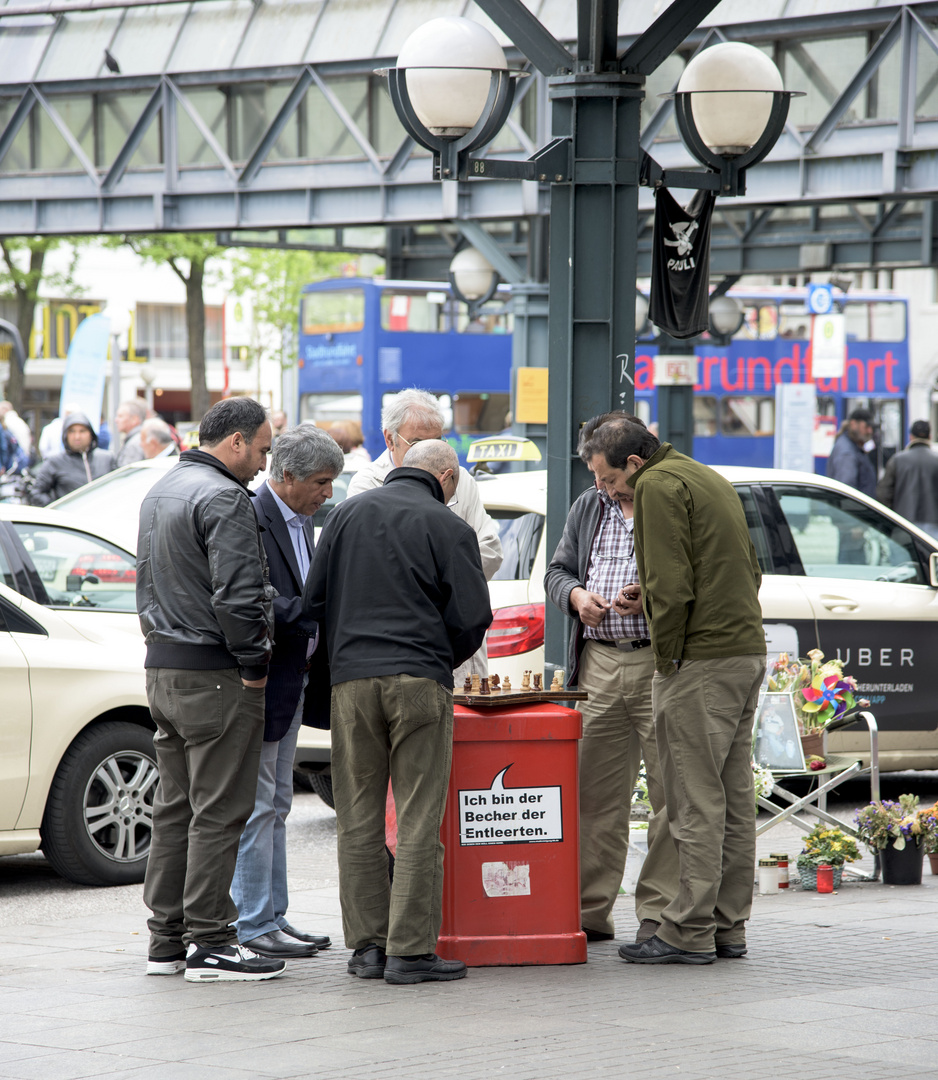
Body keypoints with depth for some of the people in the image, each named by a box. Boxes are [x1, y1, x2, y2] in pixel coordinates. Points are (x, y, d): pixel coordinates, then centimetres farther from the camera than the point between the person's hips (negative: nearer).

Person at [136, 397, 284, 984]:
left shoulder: (160, 491, 17)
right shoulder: (224, 499, -16)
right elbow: (236, 596, -23)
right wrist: (255, 665, -13)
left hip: (162, 668, 10)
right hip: (215, 676, -10)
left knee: (175, 807, 13)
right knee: (219, 812, -5)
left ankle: (167, 937, 16)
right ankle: (209, 942, -4)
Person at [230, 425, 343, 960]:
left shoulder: (303, 520, 14)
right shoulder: (250, 519, -17)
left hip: (293, 681, 10)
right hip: (261, 681, -10)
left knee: (276, 805, 14)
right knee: (256, 806, -4)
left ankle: (274, 916, 20)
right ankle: (253, 925, 0)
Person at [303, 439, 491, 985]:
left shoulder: (346, 514, 12)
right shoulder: (448, 527, 1)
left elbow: (314, 599, 12)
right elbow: (472, 617, 0)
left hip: (351, 679, 3)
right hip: (420, 682, -3)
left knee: (359, 819, 8)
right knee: (418, 822, -2)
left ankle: (368, 944, 8)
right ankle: (411, 950, -4)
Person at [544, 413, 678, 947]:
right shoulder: (588, 507, 18)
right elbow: (557, 571, 22)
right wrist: (576, 595, 0)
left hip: (660, 662, -5)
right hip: (598, 665, 5)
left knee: (670, 792, -2)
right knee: (596, 792, 6)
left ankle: (659, 912, 4)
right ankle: (590, 911, 12)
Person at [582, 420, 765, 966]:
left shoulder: (659, 486, -10)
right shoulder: (709, 479, 19)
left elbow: (672, 586, -18)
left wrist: (667, 656, -7)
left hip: (702, 658, -10)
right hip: (748, 652, 10)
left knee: (697, 800, -7)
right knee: (734, 796, 11)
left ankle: (690, 931, -5)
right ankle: (728, 926, 15)